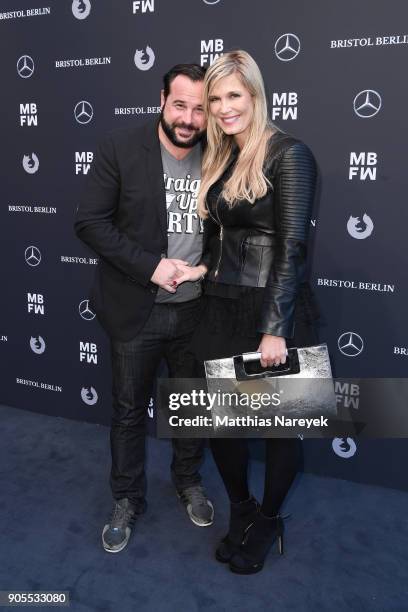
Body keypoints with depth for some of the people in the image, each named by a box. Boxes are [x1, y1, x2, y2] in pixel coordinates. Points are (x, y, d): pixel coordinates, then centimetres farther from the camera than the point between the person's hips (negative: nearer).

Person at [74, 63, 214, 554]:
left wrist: (210, 268, -9)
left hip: (196, 310, 3)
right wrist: (150, 266, -19)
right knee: (129, 409, 13)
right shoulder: (120, 149, -9)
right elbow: (89, 222, -11)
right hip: (135, 310, -2)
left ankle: (188, 482, 44)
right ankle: (126, 500, 35)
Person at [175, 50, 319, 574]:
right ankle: (241, 512, 37)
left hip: (271, 313, -6)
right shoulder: (219, 159, 13)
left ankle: (268, 522, 33)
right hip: (222, 309, 7)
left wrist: (275, 329, -21)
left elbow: (291, 246, -17)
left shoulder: (288, 155, -10)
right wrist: (196, 269, 1)